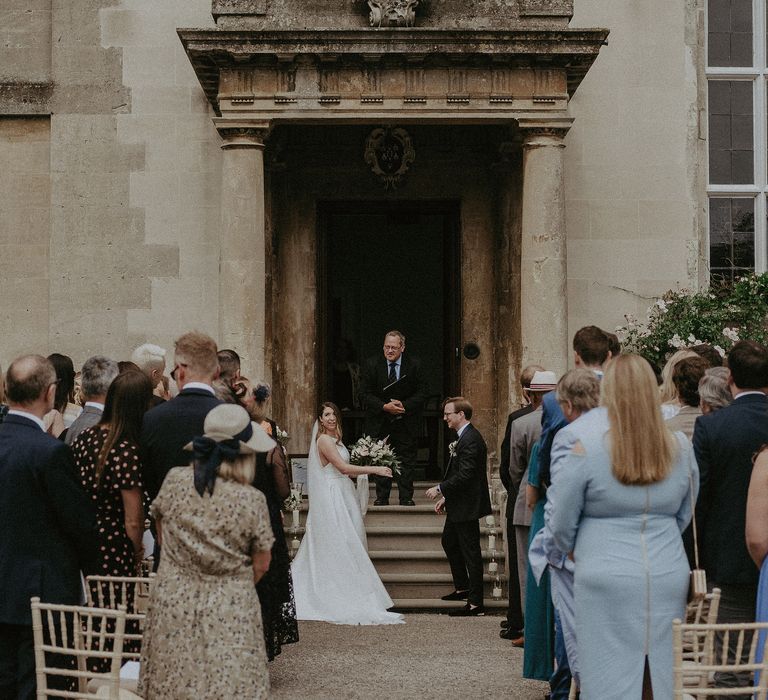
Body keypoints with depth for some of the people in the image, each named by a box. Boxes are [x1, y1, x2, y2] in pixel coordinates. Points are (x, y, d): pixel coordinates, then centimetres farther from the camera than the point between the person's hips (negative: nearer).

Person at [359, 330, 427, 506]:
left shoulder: (414, 365, -5)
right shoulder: (372, 365, -4)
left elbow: (421, 393, -3)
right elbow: (365, 394, -5)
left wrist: (405, 405, -18)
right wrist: (384, 407, -18)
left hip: (406, 422, -1)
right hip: (380, 423, 1)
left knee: (406, 460, 2)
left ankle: (406, 497, 7)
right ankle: (382, 497, 12)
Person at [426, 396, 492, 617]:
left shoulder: (471, 440, -21)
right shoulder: (464, 437, 12)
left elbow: (464, 475, -27)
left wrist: (440, 489, -18)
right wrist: (446, 497, 15)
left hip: (467, 506, -11)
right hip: (458, 505, 11)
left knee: (471, 553, -5)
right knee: (449, 542, 25)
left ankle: (475, 603, -1)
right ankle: (462, 588, 37)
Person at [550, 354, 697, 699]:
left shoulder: (587, 448, -9)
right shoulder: (680, 447, 2)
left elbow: (562, 526, -1)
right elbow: (685, 516, 13)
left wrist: (578, 554, 19)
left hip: (607, 581, -3)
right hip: (668, 577, 3)